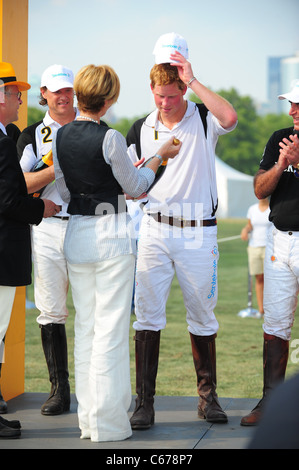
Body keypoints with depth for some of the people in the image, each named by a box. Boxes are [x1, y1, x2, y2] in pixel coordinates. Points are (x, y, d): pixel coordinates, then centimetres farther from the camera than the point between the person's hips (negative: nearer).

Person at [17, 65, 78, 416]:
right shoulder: (32, 134, 10)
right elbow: (23, 185, -1)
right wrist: (59, 167, -14)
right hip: (47, 229, 1)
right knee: (51, 311, 1)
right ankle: (59, 389, 8)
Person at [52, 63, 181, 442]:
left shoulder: (60, 137, 3)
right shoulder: (110, 138, -15)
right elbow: (136, 185, -3)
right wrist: (160, 156, 12)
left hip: (76, 236, 6)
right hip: (112, 235, -6)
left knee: (85, 326, 13)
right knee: (111, 328, -1)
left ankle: (88, 418, 17)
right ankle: (108, 423, 2)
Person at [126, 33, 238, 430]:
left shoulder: (203, 119, 0)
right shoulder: (141, 129, 8)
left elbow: (230, 118, -25)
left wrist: (193, 81, -19)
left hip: (199, 233, -1)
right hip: (154, 231, 2)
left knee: (202, 318, 8)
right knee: (147, 315, -5)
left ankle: (208, 396, 21)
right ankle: (144, 403, -2)